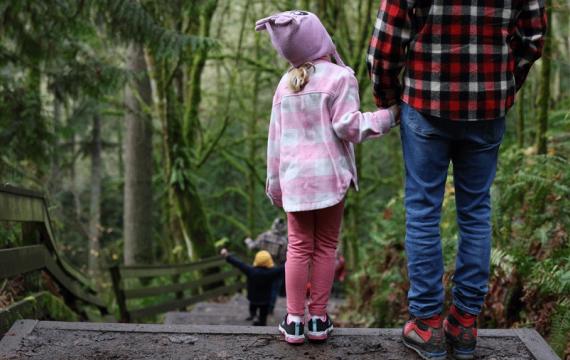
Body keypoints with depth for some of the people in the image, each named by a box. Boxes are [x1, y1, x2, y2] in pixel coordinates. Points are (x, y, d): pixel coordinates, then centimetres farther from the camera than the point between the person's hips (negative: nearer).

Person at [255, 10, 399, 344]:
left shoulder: (286, 84, 10)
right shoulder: (339, 77, -7)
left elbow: (276, 136, 12)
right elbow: (347, 126, -12)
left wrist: (275, 181, 18)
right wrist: (388, 116, -8)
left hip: (295, 178, 4)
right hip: (329, 175, -4)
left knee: (298, 247, 8)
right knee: (325, 247, 6)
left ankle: (294, 320, 8)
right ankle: (318, 319, 9)